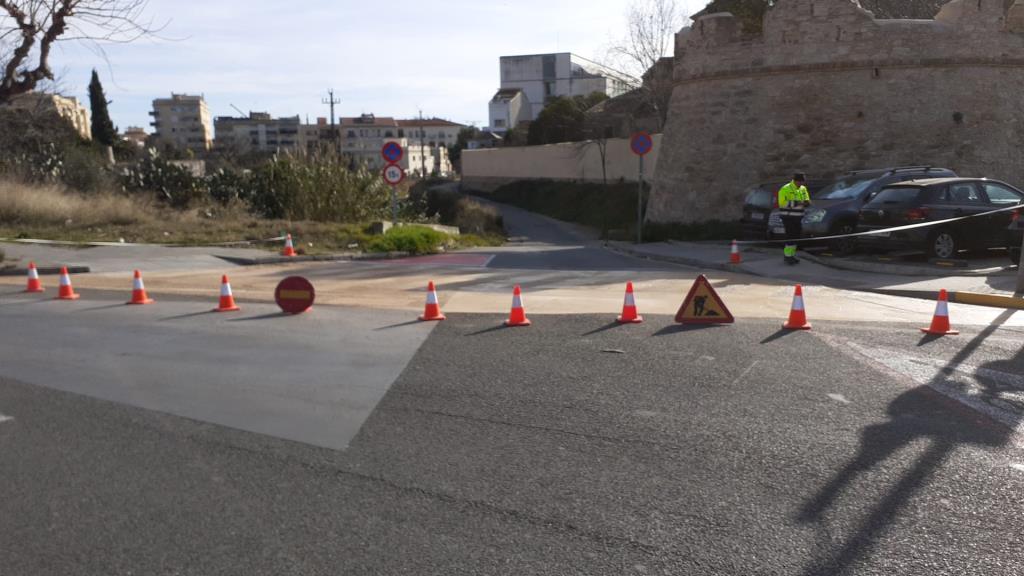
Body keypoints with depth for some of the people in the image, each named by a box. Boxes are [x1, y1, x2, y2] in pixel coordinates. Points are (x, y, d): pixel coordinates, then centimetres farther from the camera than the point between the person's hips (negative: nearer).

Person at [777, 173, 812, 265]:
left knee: (797, 236, 9)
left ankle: (791, 254, 21)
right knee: (791, 236, -9)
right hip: (788, 217, -7)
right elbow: (782, 203, -21)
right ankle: (787, 256, 0)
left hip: (798, 217, 7)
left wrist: (806, 202, -11)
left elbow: (807, 201, 14)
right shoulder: (785, 189, -13)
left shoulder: (803, 189, 11)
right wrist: (796, 203, -27)